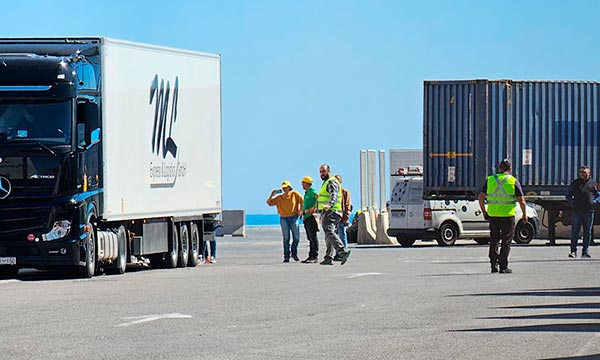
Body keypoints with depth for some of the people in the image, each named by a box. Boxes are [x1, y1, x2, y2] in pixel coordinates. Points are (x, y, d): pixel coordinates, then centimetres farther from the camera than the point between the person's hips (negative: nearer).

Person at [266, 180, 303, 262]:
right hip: (284, 219, 1)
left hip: (294, 218, -1)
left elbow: (302, 201, 6)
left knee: (296, 237, -1)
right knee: (286, 238, 0)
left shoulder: (294, 194, 3)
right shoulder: (279, 197, 8)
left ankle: (294, 254, 19)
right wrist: (272, 194, -4)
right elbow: (269, 203, 8)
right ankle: (286, 256, 3)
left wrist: (300, 210, -3)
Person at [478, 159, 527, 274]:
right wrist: (524, 215, 10)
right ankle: (503, 267, 0)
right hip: (508, 216, -3)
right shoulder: (513, 181, -3)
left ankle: (494, 264, 12)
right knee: (506, 241, 2)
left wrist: (484, 212, 18)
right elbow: (521, 201, -4)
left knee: (494, 240, 14)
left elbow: (481, 198, 5)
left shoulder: (490, 180, 5)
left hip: (493, 215, 3)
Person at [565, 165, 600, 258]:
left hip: (589, 211, 0)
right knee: (574, 231, -6)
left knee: (587, 232, 4)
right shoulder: (575, 183, 11)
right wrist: (572, 202, -1)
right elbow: (568, 195, 18)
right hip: (577, 211, 0)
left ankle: (585, 252, 10)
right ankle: (573, 251, -3)